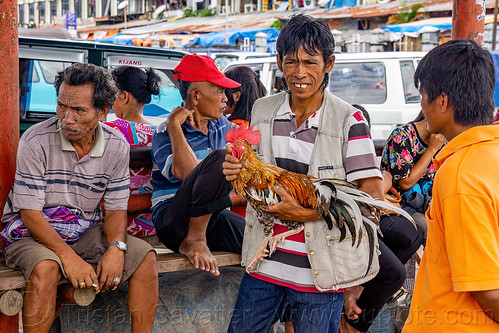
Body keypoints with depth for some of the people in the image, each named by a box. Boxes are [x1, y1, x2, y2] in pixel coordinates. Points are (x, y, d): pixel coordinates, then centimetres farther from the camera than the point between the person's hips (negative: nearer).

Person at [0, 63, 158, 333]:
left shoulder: (117, 146, -4)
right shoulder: (35, 141, -17)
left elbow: (116, 208, 2)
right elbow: (30, 213, -17)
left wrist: (116, 247, -19)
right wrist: (68, 256, -27)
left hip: (86, 231, 4)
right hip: (31, 231, -4)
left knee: (145, 256, -15)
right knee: (46, 268, -35)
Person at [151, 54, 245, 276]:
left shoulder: (223, 127, 13)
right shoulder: (165, 133, -8)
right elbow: (187, 173, -26)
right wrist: (174, 125, -19)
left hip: (210, 219, 6)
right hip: (174, 223, -5)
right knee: (220, 158, -29)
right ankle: (193, 240, -19)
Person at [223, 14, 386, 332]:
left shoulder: (348, 119, -11)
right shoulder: (262, 111, 4)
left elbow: (374, 195, -14)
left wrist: (308, 213, -21)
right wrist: (237, 173, -7)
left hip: (319, 270, -4)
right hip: (265, 263, 5)